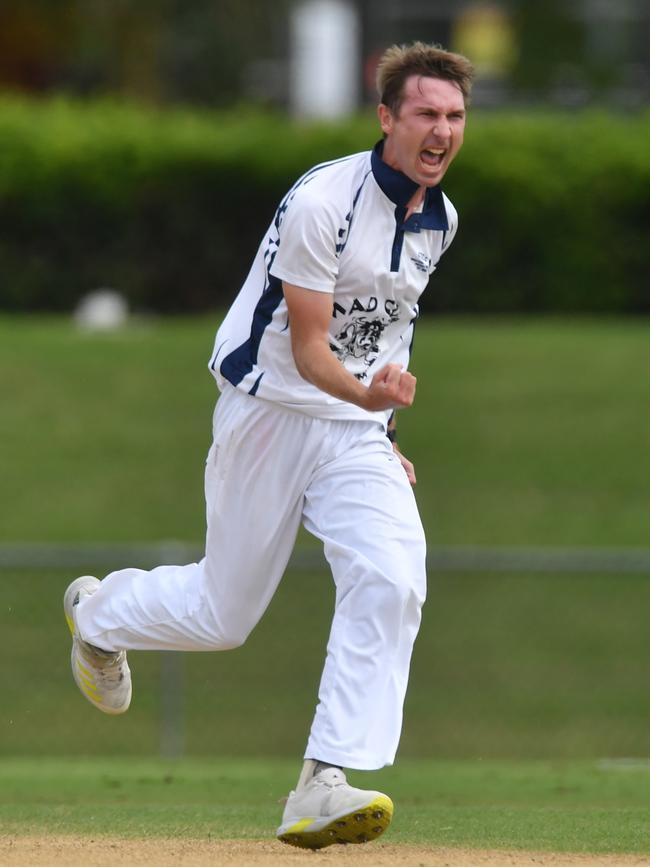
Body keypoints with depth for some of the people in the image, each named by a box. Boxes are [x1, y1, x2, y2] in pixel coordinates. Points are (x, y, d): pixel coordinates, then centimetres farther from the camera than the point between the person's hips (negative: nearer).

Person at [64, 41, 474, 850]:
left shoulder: (439, 219, 4)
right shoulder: (323, 201, -20)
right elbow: (307, 349, -22)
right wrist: (363, 392, -41)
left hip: (358, 431, 5)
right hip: (271, 412, -5)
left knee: (389, 584, -20)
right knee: (223, 615, 6)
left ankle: (325, 785, -23)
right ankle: (101, 612, 40)